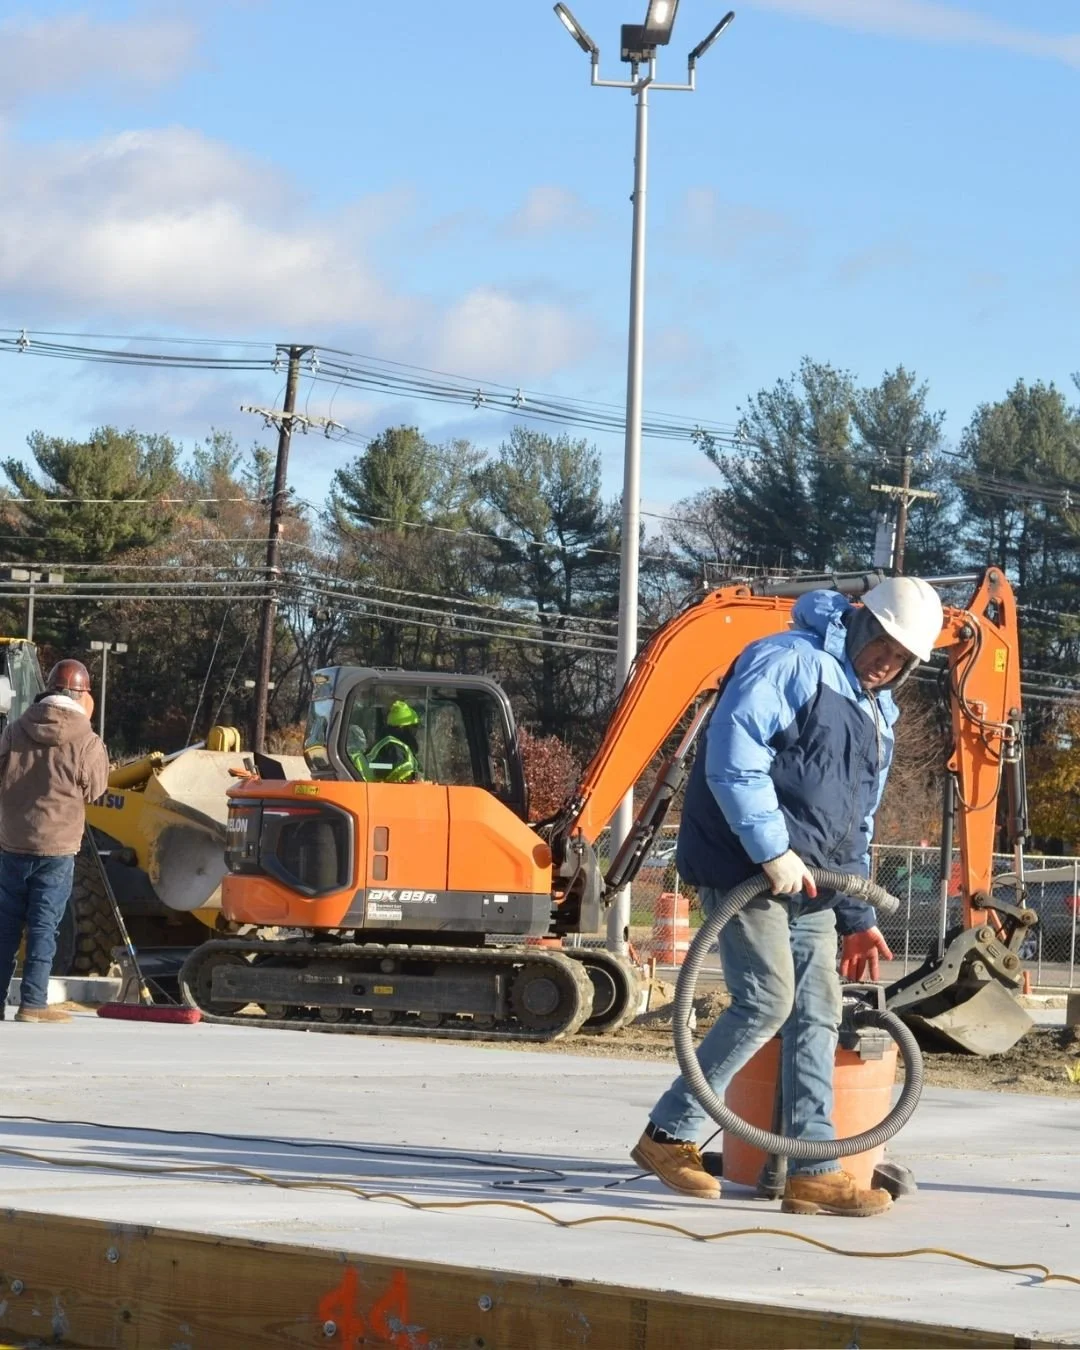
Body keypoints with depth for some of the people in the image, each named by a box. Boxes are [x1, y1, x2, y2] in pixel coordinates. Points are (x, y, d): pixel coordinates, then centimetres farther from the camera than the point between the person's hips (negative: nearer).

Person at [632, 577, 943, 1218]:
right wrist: (771, 851, -24)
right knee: (766, 1002, -14)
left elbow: (857, 826, 26)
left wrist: (858, 918, 20)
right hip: (744, 867, -9)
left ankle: (813, 1173, 3)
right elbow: (731, 755, -21)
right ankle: (670, 1135, -2)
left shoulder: (877, 716, 20)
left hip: (808, 882, 9)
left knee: (818, 1014, 2)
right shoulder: (788, 663, -10)